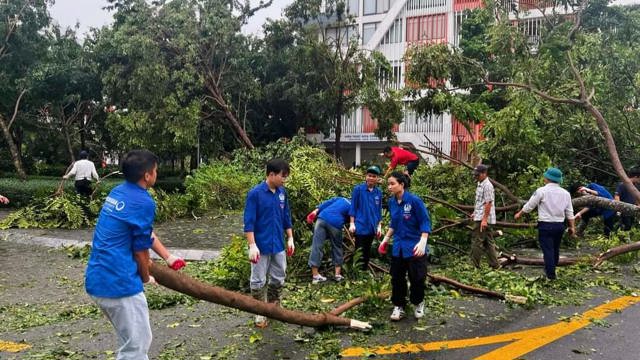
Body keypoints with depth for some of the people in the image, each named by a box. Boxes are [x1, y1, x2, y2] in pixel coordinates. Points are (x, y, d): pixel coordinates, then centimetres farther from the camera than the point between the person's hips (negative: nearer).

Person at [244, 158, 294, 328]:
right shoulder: (255, 193, -15)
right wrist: (252, 245, -20)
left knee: (278, 279, 14)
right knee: (258, 281, 6)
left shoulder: (282, 192, 3)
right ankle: (260, 312, 19)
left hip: (278, 245, 6)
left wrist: (290, 238, 11)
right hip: (261, 246, -6)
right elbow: (249, 222, -16)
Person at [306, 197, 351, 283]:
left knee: (317, 246, 2)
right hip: (335, 223, -3)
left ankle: (315, 275, 0)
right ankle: (337, 274, 20)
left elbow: (327, 203, 18)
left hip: (322, 218, 3)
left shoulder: (341, 199, 31)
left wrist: (316, 211, 10)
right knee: (337, 247, 18)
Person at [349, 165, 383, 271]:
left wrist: (379, 226, 10)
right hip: (360, 226, -4)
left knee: (367, 253, 13)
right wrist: (352, 223, -7)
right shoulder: (358, 189, -6)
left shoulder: (378, 192, 6)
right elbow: (353, 207, -4)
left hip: (372, 227, 4)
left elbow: (379, 211, 12)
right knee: (360, 254, 0)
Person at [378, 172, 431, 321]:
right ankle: (398, 306, 23)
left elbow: (425, 222, -14)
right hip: (398, 247, 5)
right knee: (397, 278, 8)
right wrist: (386, 239, 14)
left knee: (417, 278, 5)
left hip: (415, 248, -5)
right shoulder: (391, 202, 1)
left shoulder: (414, 200, -18)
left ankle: (418, 304, 29)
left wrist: (422, 242, -24)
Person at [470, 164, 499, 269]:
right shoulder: (480, 184, 15)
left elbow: (488, 203, -20)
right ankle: (494, 265, 18)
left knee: (476, 241, -6)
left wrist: (484, 219, -23)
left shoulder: (487, 186, -16)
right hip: (480, 218, 10)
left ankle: (474, 265, -1)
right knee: (488, 242, 13)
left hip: (483, 219, -10)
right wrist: (475, 212, 24)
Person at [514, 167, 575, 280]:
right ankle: (551, 269, 30)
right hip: (559, 225, 5)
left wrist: (519, 214, 12)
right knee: (555, 249, 17)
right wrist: (572, 226, 14)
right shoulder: (565, 193, 5)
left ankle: (551, 274, 0)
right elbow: (569, 212, 7)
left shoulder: (541, 191, -9)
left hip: (545, 225, -5)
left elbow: (529, 205, -2)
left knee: (548, 249, -1)